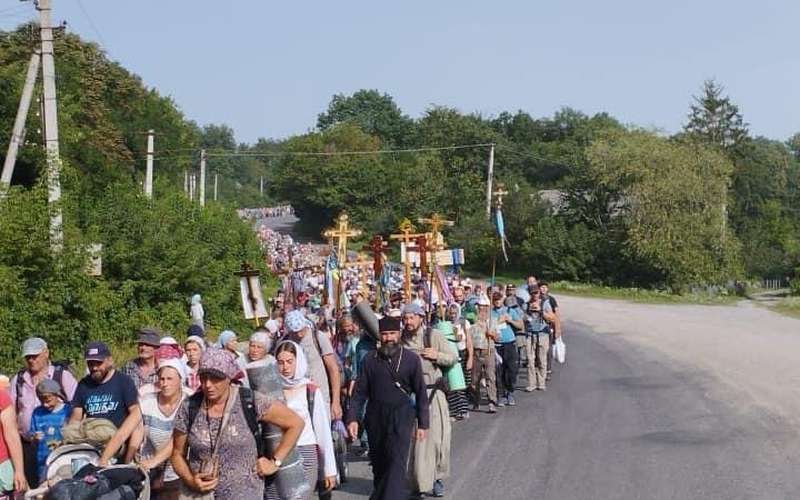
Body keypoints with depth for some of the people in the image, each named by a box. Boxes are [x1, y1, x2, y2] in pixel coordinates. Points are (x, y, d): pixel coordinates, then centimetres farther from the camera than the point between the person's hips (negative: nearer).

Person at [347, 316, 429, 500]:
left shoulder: (411, 359, 1)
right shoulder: (370, 359, 5)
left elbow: (421, 393, 4)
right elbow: (360, 392, 6)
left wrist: (423, 423, 2)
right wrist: (353, 418, -4)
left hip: (401, 417, -3)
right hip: (375, 418, 3)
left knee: (397, 462, -15)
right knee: (378, 464, 11)